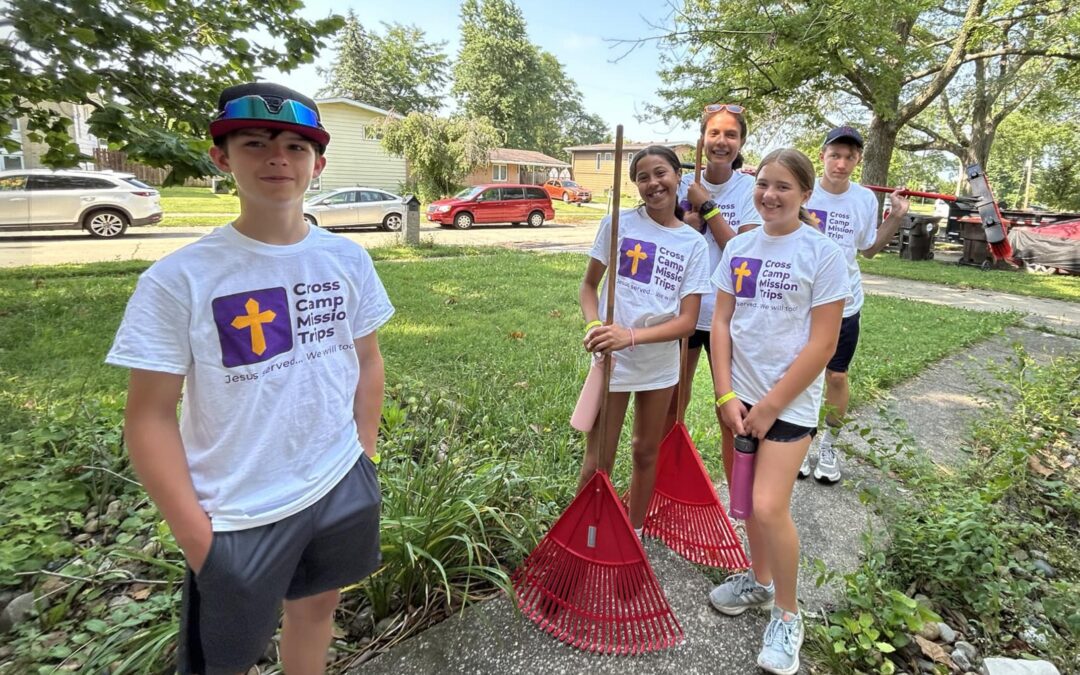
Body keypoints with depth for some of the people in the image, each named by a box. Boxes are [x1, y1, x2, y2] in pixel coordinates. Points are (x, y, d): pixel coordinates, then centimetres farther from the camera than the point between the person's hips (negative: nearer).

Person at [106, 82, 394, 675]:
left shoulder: (347, 260, -3)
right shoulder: (178, 280, -15)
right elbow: (150, 417, -10)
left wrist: (364, 456, 5)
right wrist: (193, 533, -10)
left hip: (341, 489, 3)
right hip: (238, 515, -3)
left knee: (316, 605, 23)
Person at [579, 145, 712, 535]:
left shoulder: (694, 244, -4)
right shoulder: (618, 224, -6)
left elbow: (687, 321, -10)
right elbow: (589, 286, 1)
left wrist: (631, 336, -25)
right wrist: (594, 325, -20)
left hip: (660, 365, 2)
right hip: (612, 360, -2)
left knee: (646, 453, 18)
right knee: (598, 462, 4)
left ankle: (634, 534, 38)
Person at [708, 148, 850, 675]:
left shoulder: (822, 253, -10)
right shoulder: (738, 247, 4)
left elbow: (822, 344, -12)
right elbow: (721, 322, 3)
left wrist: (770, 407, -13)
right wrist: (726, 397, -5)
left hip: (790, 399, -5)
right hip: (739, 394, 5)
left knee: (770, 508, -9)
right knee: (747, 498, 14)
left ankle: (787, 613, 16)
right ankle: (759, 580, 39)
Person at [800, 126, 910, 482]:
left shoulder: (866, 199, 0)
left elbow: (869, 249, 12)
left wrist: (896, 218, 0)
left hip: (844, 304, 2)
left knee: (837, 376, 10)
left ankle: (829, 444, 30)